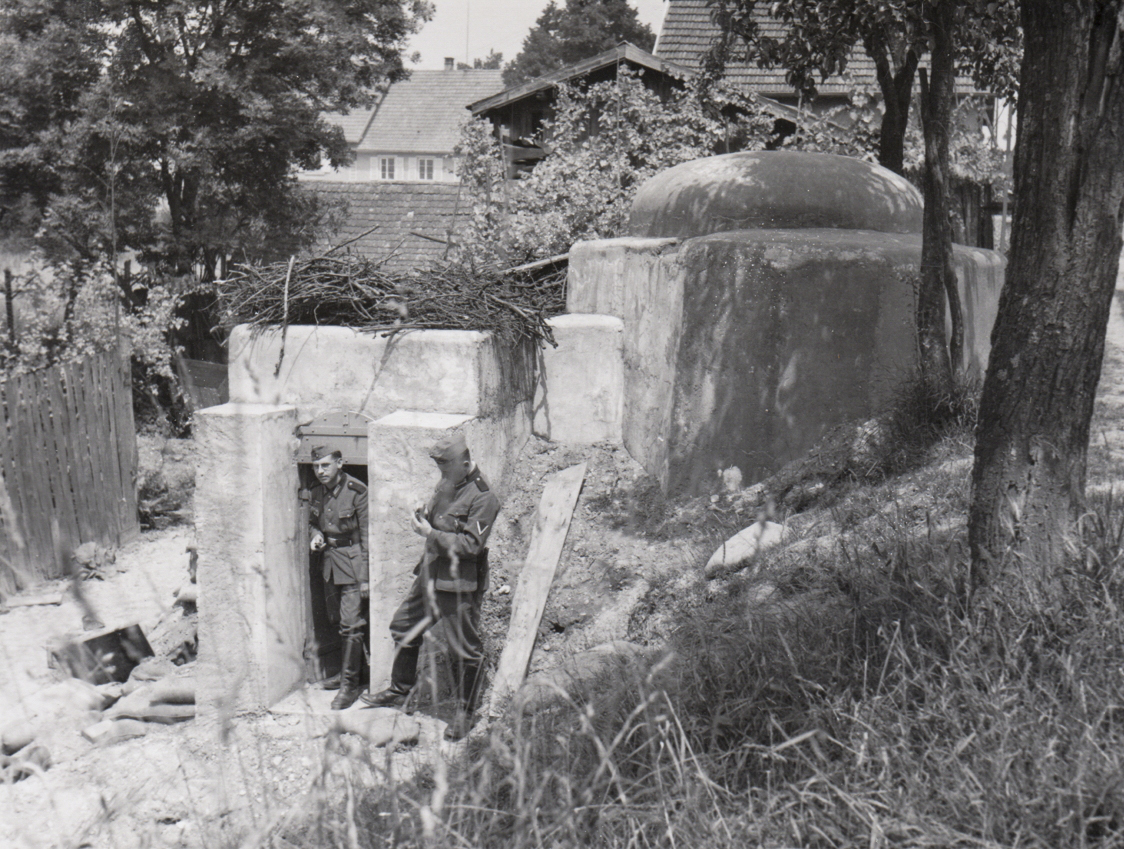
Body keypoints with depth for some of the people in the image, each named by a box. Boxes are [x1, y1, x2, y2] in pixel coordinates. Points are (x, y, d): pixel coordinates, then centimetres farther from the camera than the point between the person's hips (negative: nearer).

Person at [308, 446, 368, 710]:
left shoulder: (357, 492, -16)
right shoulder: (315, 494, 4)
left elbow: (367, 536, -14)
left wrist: (365, 577, -15)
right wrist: (315, 537, -3)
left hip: (353, 562, -7)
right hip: (329, 562, 7)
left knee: (351, 624, -9)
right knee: (337, 621, 16)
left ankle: (350, 684, -2)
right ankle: (351, 670, 32)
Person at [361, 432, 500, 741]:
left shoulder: (483, 498, -18)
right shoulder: (447, 485, 10)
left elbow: (470, 544, -22)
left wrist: (430, 533, -20)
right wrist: (424, 515, -1)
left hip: (460, 582, -9)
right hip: (431, 573, 9)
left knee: (464, 649, 2)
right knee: (403, 626, 16)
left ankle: (465, 712, 17)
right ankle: (399, 692, 34)